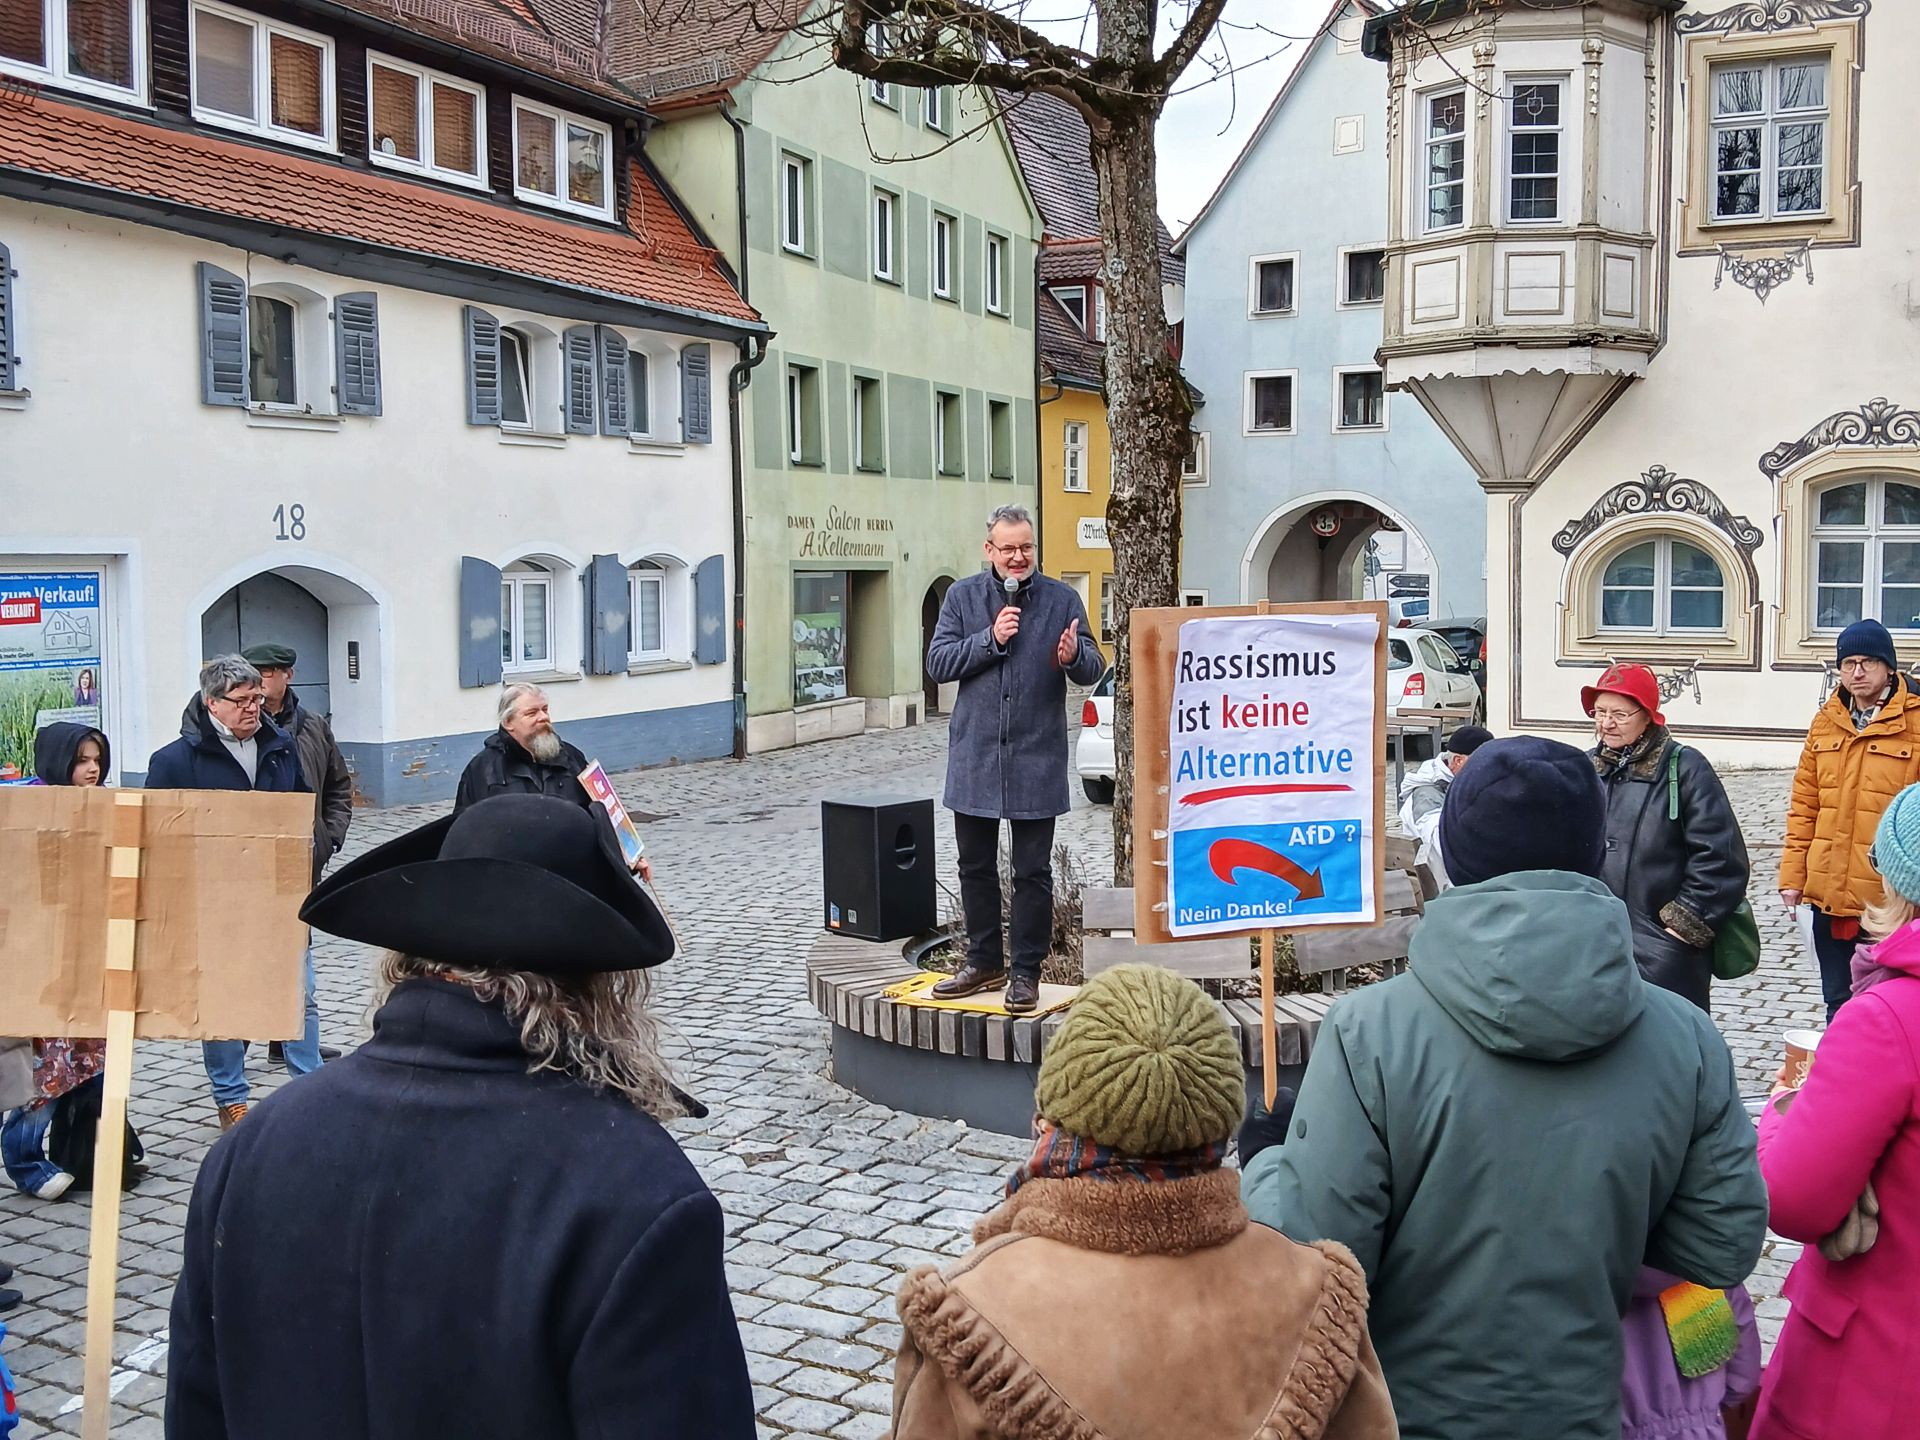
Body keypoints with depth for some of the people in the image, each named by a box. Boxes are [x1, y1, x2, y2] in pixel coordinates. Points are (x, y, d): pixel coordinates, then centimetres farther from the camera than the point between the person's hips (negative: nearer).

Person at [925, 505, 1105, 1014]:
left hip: (1037, 757, -2)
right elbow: (938, 662, -2)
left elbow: (1094, 668, -1)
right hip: (975, 756, 2)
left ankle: (1026, 973, 12)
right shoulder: (962, 597, 5)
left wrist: (1073, 657, -23)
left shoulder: (1062, 599, 2)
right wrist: (990, 639, -13)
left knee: (1033, 872, 2)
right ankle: (984, 962, 26)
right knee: (975, 866, 12)